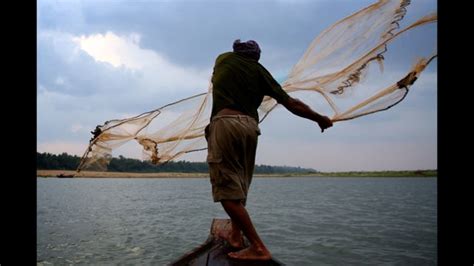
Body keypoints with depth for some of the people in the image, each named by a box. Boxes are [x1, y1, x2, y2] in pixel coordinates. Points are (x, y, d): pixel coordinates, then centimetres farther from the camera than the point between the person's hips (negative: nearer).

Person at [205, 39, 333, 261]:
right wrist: (319, 118, 24)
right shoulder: (259, 70, 17)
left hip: (225, 122, -4)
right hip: (250, 126, 4)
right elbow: (291, 103, 12)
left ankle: (258, 248, -10)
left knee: (227, 189, -6)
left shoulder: (224, 58, 15)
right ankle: (236, 236, 27)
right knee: (239, 186, 19)